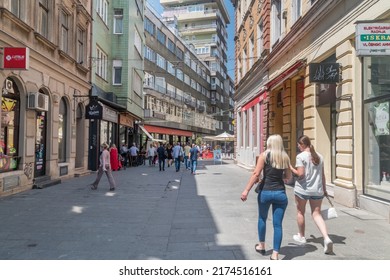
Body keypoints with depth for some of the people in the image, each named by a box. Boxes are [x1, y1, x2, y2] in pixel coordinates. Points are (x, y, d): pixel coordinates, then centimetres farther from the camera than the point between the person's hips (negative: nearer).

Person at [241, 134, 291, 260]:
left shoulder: (264, 155, -5)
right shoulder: (285, 157, 5)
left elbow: (256, 174, -11)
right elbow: (288, 176, 13)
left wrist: (246, 190, -11)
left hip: (265, 192, -1)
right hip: (280, 193, 2)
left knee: (262, 218, 21)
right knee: (277, 224, 6)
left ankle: (262, 245, 35)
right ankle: (275, 254, 7)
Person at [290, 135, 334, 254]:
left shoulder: (300, 156, -12)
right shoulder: (319, 156, 7)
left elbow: (300, 174, -19)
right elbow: (322, 176, 10)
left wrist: (291, 168, -4)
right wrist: (324, 189, 19)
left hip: (302, 189, -5)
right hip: (317, 190, 5)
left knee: (300, 212, 14)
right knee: (317, 214, 9)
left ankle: (301, 236, 29)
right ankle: (327, 238, -9)